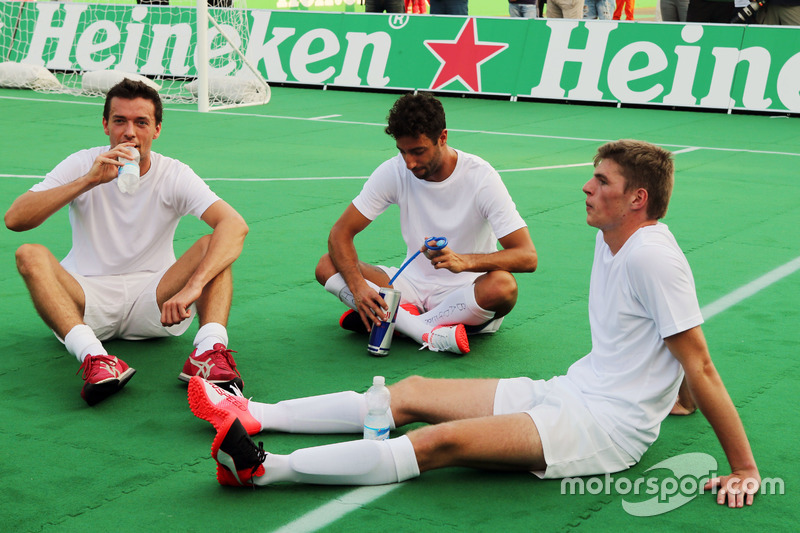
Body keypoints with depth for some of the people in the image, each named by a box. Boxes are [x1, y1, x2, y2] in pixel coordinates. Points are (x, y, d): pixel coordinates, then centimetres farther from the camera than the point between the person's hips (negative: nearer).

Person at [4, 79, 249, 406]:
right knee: (31, 255, -27)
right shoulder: (82, 165, -1)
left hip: (154, 304, 0)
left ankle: (210, 352, -43)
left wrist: (192, 287, -38)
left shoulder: (174, 175, -3)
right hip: (86, 299, 0)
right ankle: (95, 358, -49)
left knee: (213, 246, -21)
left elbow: (235, 225, -21)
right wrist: (89, 180, -25)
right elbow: (14, 219, -15)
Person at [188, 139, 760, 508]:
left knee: (443, 441, -25)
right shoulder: (608, 238, 9)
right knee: (413, 392, 4)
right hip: (571, 391, 9)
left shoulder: (651, 255, -19)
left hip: (607, 426, -9)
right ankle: (255, 415, 6)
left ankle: (264, 468, -31)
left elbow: (699, 365, -19)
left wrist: (744, 469, -19)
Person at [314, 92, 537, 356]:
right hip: (413, 283, 4)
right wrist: (357, 287, -26)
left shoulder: (481, 177, -16)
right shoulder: (393, 172, -7)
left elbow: (527, 257, -22)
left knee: (503, 286, -38)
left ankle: (393, 320, -22)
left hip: (465, 294, -3)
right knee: (327, 266, -16)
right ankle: (432, 334, -29)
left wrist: (464, 261, -41)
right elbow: (340, 232, -6)